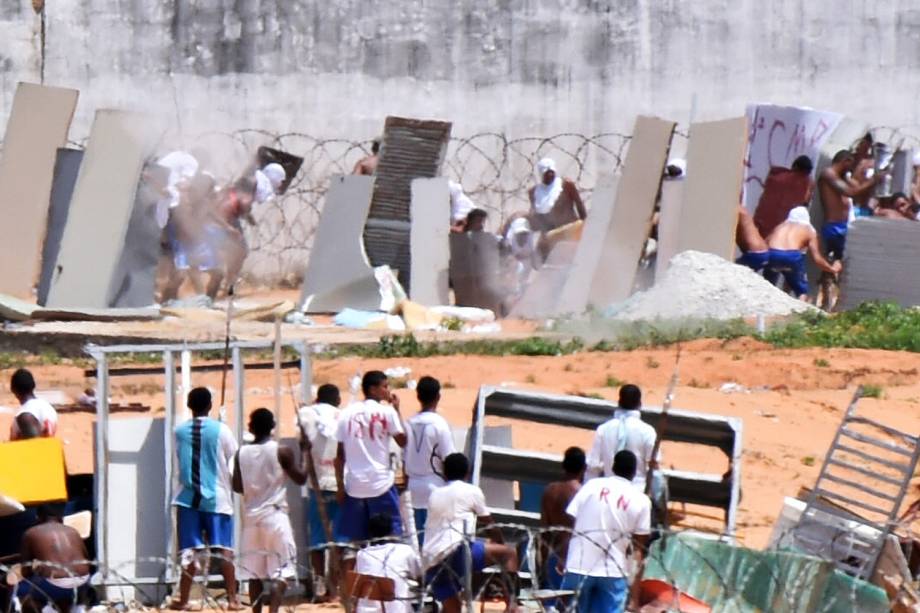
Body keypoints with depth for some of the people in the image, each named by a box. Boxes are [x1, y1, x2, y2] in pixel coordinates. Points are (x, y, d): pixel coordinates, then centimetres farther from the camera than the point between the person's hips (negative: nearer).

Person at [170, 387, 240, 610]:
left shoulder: (180, 431, 1)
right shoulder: (221, 430, -5)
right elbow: (234, 461, 2)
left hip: (188, 497, 2)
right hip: (217, 497, -2)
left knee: (189, 550, 2)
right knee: (224, 549, -1)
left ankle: (183, 599, 2)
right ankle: (232, 598, -4)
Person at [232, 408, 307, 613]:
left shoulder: (242, 454, 1)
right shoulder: (282, 452, -8)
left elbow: (237, 487, 4)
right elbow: (300, 479, -2)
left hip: (251, 516, 4)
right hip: (275, 515, -4)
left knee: (254, 573, 11)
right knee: (281, 573, -5)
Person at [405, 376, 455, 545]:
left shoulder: (410, 423, 4)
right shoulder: (439, 424, -12)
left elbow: (404, 460, 9)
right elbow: (447, 460, -11)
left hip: (414, 486, 6)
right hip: (435, 484, -6)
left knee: (419, 533, 9)